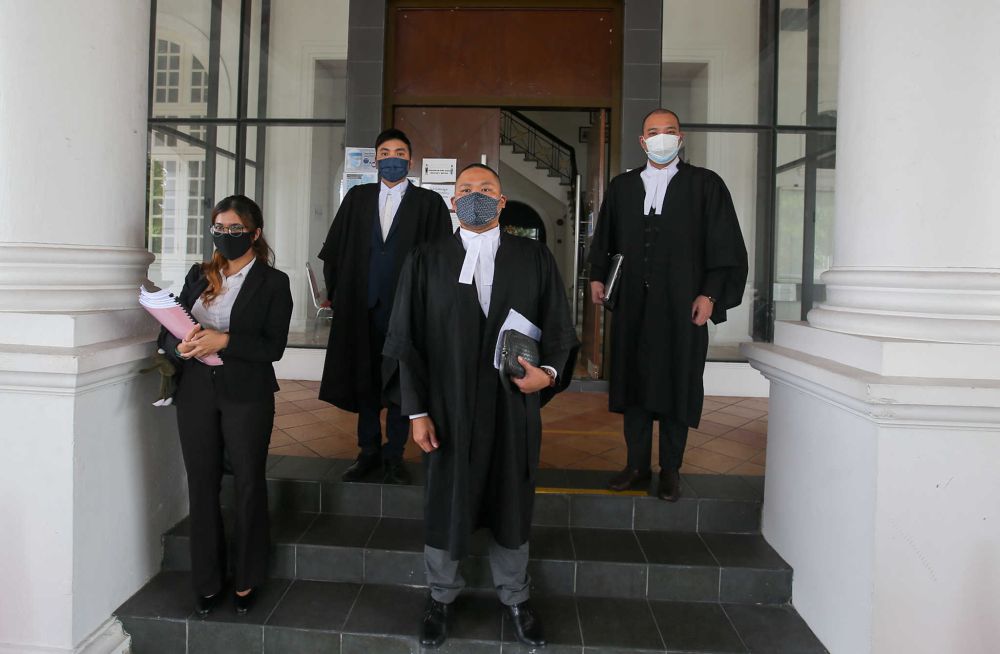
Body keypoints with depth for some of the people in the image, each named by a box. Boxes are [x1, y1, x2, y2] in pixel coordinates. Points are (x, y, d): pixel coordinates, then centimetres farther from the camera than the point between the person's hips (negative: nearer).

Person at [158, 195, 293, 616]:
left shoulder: (273, 282, -1)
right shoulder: (198, 276, 12)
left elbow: (273, 346, -10)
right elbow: (168, 333, 8)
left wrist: (224, 341, -22)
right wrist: (181, 346, -14)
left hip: (246, 395, -3)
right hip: (196, 393, 4)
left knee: (249, 483, 7)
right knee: (202, 485, 8)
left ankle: (246, 580, 21)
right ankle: (207, 581, 21)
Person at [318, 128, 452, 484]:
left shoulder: (429, 203, 1)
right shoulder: (357, 198, 10)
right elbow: (333, 250, 13)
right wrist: (337, 291, 8)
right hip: (363, 306, 3)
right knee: (364, 378, 10)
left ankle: (394, 455, 18)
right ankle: (368, 451, 24)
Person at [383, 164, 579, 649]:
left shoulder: (535, 259, 1)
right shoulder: (425, 262, 0)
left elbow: (558, 326, 3)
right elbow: (406, 339, -1)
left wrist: (549, 371, -17)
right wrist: (416, 410, -5)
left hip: (514, 408, 1)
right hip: (449, 410, 0)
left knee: (512, 504, 15)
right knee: (445, 503, 13)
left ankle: (514, 599, 37)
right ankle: (441, 597, 37)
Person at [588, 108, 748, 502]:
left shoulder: (705, 185, 1)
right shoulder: (622, 187, 12)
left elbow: (726, 247, -2)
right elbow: (604, 237, 21)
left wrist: (709, 295, -9)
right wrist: (597, 277, 10)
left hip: (682, 305, -3)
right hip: (632, 304, 3)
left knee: (676, 385, 4)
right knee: (633, 381, 7)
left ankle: (670, 470, 17)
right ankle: (637, 466, 19)